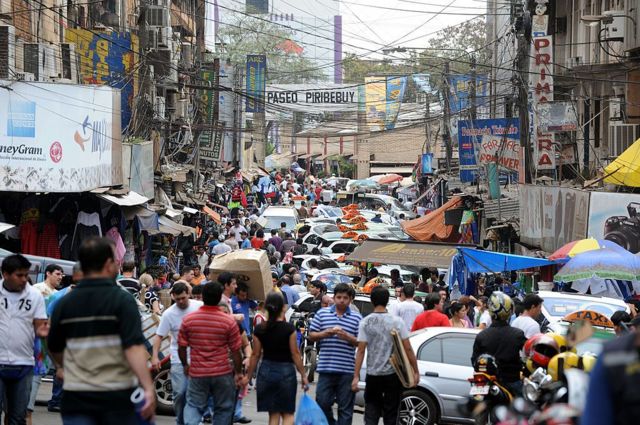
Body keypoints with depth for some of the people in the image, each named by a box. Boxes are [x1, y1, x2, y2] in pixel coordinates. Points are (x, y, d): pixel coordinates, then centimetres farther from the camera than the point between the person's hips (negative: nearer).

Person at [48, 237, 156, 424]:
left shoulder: (64, 303, 5)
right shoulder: (122, 300, -8)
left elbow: (55, 348, 18)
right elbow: (134, 347, -20)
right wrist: (148, 388, -25)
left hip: (76, 396, 3)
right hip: (117, 395, -3)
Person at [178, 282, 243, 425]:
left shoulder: (188, 320, -5)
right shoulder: (229, 321, -10)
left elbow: (181, 347, 1)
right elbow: (236, 351, -6)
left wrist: (185, 365, 19)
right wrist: (238, 372, 6)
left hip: (197, 373, 1)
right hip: (222, 373, -1)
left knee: (193, 405, 10)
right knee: (223, 408, 13)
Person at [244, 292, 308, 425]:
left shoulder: (259, 330, -2)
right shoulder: (289, 328, -10)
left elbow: (255, 355, 1)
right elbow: (295, 353, -8)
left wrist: (248, 376, 11)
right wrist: (303, 375, 0)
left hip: (266, 371, 3)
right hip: (286, 371, -3)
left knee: (273, 414, 12)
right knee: (288, 414, 7)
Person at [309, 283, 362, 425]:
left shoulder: (357, 318, 5)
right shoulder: (322, 314, 9)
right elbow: (311, 336, 9)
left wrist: (346, 336, -14)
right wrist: (327, 333, -9)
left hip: (347, 370, -1)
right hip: (326, 368, 1)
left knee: (345, 408, 3)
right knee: (322, 402, 3)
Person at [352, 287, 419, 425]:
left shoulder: (366, 322, -6)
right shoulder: (397, 321, -6)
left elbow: (361, 351, -9)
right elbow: (408, 348, -7)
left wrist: (356, 376, -7)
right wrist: (416, 371, 1)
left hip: (373, 374, 0)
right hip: (393, 374, 0)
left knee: (371, 413, 8)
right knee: (391, 414, 9)